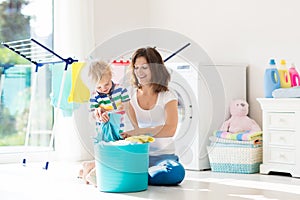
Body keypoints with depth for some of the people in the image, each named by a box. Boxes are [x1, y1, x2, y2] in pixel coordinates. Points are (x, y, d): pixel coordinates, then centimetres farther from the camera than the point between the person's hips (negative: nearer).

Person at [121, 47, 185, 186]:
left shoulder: (167, 96, 1)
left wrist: (138, 132, -27)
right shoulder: (130, 95, 11)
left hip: (163, 155, 0)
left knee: (176, 172, -35)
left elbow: (170, 129, -15)